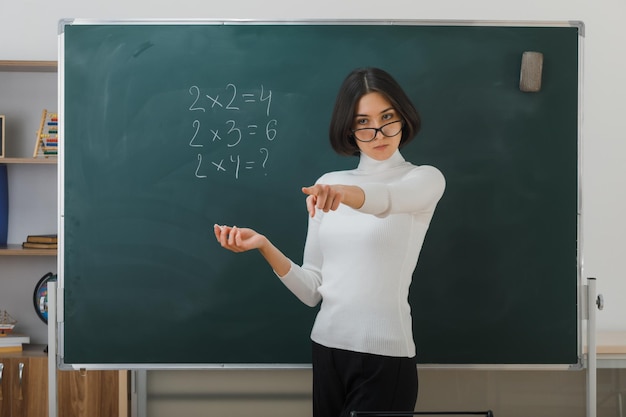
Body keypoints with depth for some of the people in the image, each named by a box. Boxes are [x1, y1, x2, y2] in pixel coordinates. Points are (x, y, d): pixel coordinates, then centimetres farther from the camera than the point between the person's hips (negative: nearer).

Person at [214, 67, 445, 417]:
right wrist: (264, 246, -9)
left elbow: (385, 199, -28)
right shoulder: (328, 183, 9)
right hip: (327, 349, 4)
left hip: (384, 356, -4)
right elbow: (312, 290, 5)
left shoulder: (426, 178, -2)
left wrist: (347, 193, -47)